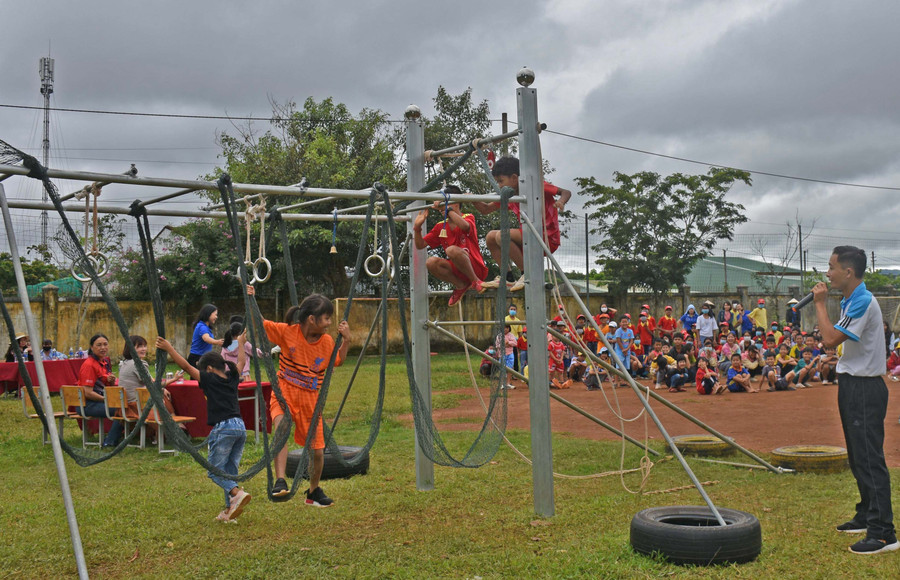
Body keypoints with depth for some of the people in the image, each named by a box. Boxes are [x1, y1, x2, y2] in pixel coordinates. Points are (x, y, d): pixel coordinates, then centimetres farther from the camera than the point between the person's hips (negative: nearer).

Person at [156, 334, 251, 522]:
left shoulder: (209, 379, 0)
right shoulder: (232, 378, 16)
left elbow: (186, 366, -2)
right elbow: (241, 362, 35)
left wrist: (169, 349, 2)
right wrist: (240, 343, 50)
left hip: (223, 428, -7)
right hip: (240, 426, 7)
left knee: (214, 470, 1)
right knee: (230, 470, 13)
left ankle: (238, 494, -20)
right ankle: (230, 508, 11)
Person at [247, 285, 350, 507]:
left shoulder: (327, 341, 0)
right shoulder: (287, 331, -10)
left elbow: (338, 361, 17)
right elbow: (260, 324, -1)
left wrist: (346, 340, 4)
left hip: (310, 399, 3)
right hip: (284, 392, -3)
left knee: (317, 450, 7)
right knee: (281, 425, -36)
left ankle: (314, 491, 33)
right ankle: (280, 481, -37)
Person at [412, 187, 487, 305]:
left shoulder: (468, 217, -5)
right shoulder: (440, 226, 10)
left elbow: (464, 226, -32)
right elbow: (420, 245, 9)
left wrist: (447, 209, -29)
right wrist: (417, 227, -6)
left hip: (476, 268, -6)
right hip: (458, 269, 6)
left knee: (451, 250, -32)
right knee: (431, 262, -19)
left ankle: (475, 281, -14)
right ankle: (460, 286, -2)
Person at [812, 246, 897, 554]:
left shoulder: (863, 302, -19)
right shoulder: (851, 302, 13)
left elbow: (830, 339, -22)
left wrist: (820, 303, -14)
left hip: (865, 388, -11)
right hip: (853, 385, 11)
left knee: (870, 459, -11)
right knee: (858, 457, 19)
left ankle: (883, 533, -11)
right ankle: (866, 516, 31)